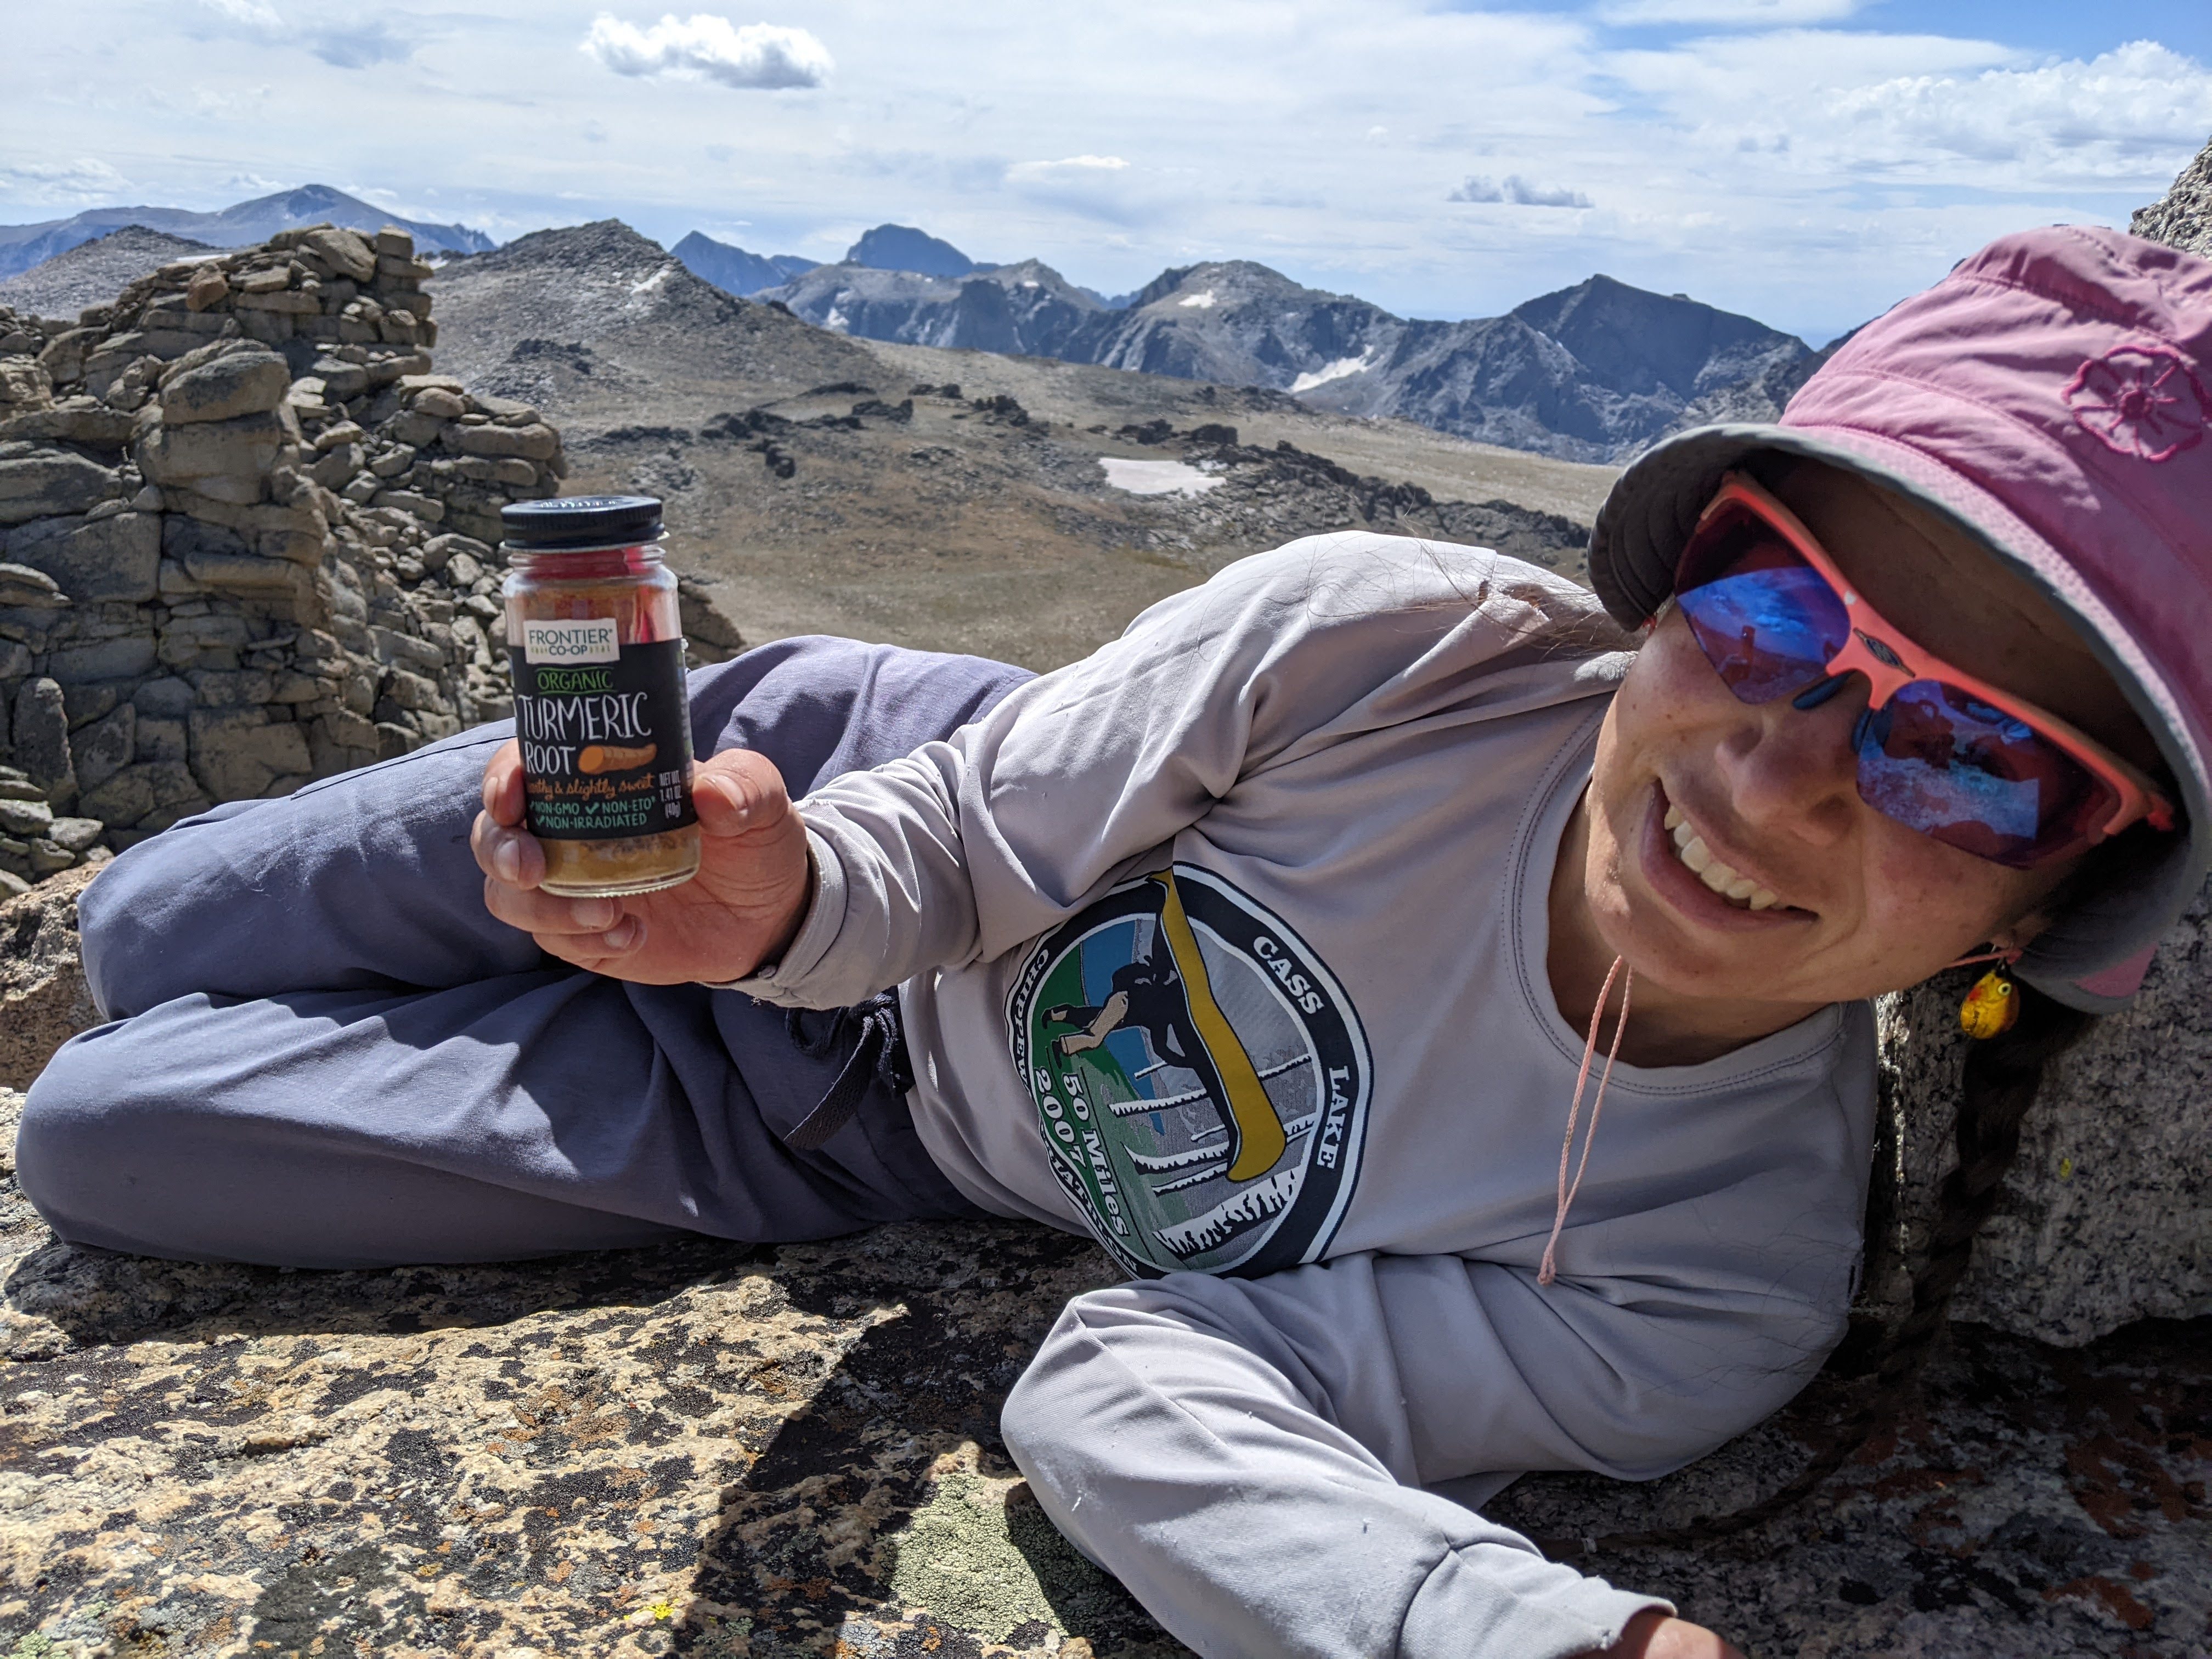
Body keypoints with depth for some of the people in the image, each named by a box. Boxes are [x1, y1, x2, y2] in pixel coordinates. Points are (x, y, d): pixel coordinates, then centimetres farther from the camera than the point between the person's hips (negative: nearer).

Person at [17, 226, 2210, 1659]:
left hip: (868, 1152, 0)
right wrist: (792, 903, -37)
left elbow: (1137, 1377, -29)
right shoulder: (1379, 640, -30)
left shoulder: (1712, 1301, -29)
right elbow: (965, 837, -15)